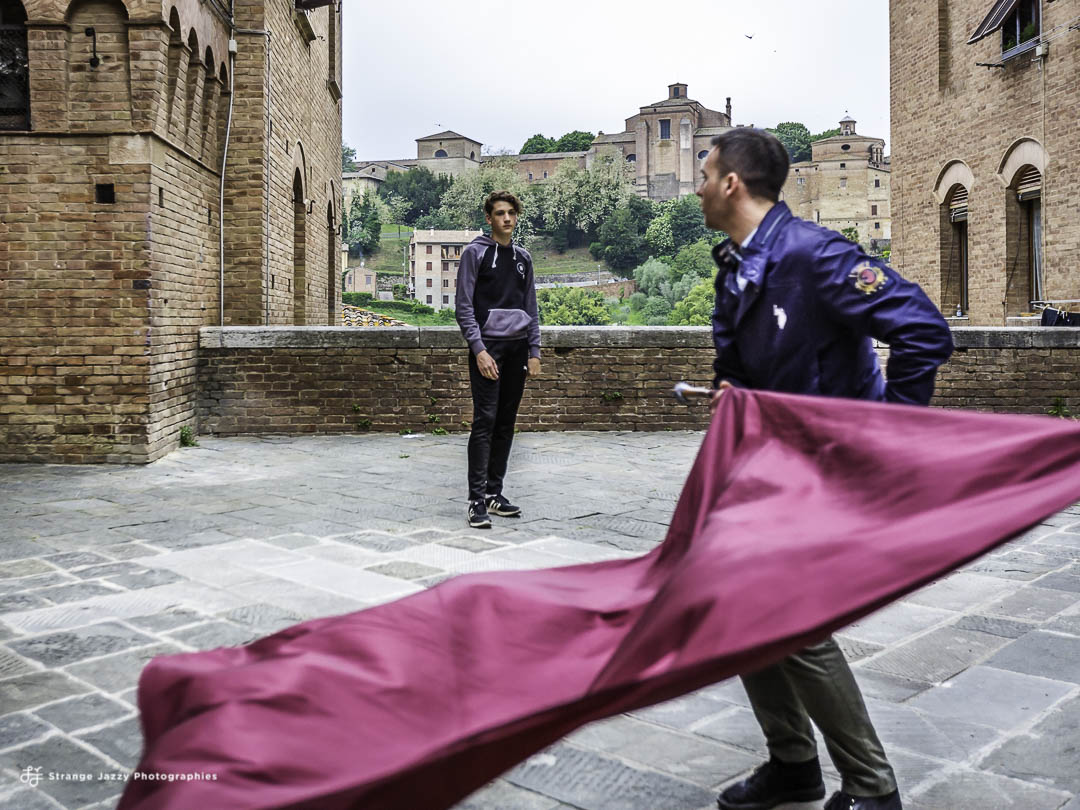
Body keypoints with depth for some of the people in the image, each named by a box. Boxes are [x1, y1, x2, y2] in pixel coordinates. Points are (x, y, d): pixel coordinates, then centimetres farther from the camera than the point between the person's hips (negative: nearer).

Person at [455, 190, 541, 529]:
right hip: (488, 346, -6)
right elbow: (463, 306, -6)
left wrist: (534, 351, 9)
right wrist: (479, 349, -16)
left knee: (506, 424, 7)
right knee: (485, 421, -11)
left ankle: (494, 492, 15)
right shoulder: (475, 252, -1)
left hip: (517, 348, 6)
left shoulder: (522, 257, 15)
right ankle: (477, 500, -8)